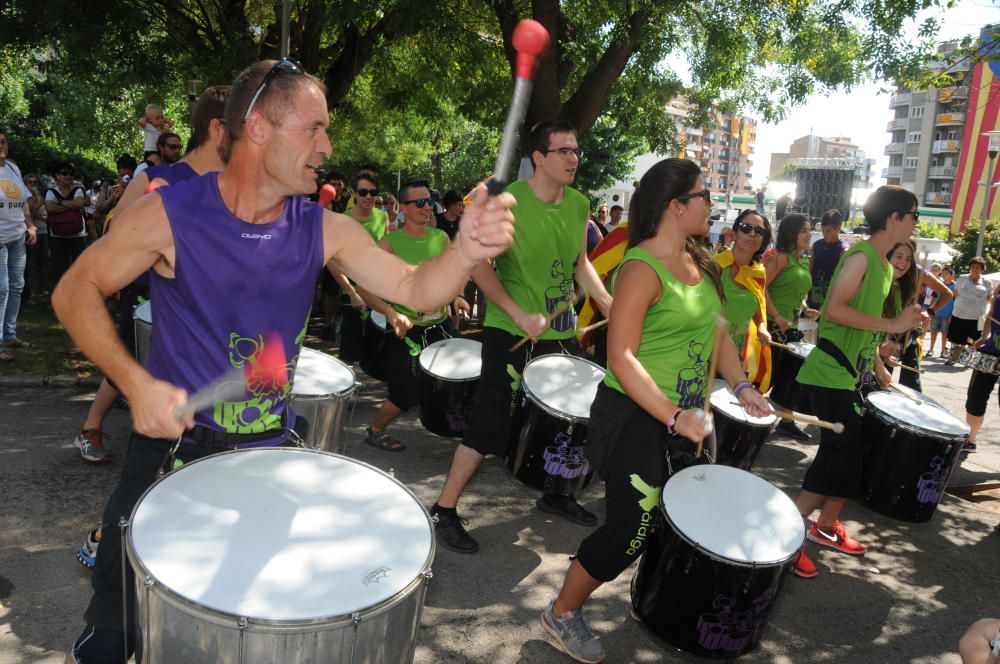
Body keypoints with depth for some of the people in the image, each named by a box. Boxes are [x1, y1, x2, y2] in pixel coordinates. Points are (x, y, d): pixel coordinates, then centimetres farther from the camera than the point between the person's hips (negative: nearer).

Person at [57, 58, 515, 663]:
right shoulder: (170, 214, -15)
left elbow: (415, 288, -10)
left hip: (271, 452, 3)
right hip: (175, 443, -3)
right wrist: (135, 382, -21)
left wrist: (466, 251, -32)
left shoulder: (325, 230, -5)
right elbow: (76, 291, -7)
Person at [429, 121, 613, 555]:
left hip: (563, 331, 7)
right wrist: (520, 315, -23)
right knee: (490, 424, -4)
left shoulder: (579, 205, 6)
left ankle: (555, 494, 39)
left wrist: (608, 303, 6)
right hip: (512, 333, -6)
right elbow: (479, 265, -16)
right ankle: (444, 511, 10)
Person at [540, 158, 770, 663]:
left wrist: (739, 385, 0)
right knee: (631, 530, -2)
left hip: (689, 416, 9)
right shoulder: (642, 269, -19)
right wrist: (674, 418, -26)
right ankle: (562, 614, 20)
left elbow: (717, 332, 15)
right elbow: (621, 358, -24)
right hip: (638, 419, -8)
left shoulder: (699, 262, 8)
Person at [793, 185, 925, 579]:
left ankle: (827, 526, 32)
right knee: (842, 454, -10)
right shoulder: (860, 256, -14)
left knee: (850, 451, 16)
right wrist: (892, 324, -23)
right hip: (830, 374, -10)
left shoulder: (885, 267, 16)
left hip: (850, 374, 10)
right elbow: (834, 310, -26)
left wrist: (878, 367, 18)